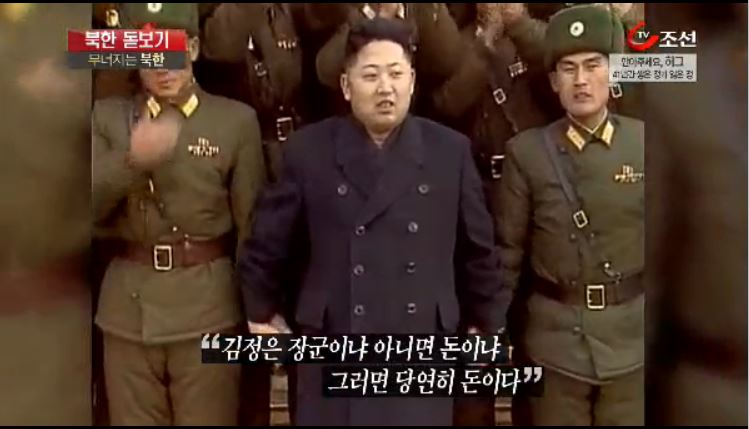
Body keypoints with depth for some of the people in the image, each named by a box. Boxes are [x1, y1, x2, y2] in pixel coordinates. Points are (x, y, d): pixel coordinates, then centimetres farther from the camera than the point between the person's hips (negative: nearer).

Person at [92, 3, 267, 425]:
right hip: (128, 304, 2)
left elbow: (253, 222, 2)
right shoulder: (107, 116, 7)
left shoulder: (237, 119, 1)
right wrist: (132, 158, -20)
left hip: (208, 302, -2)